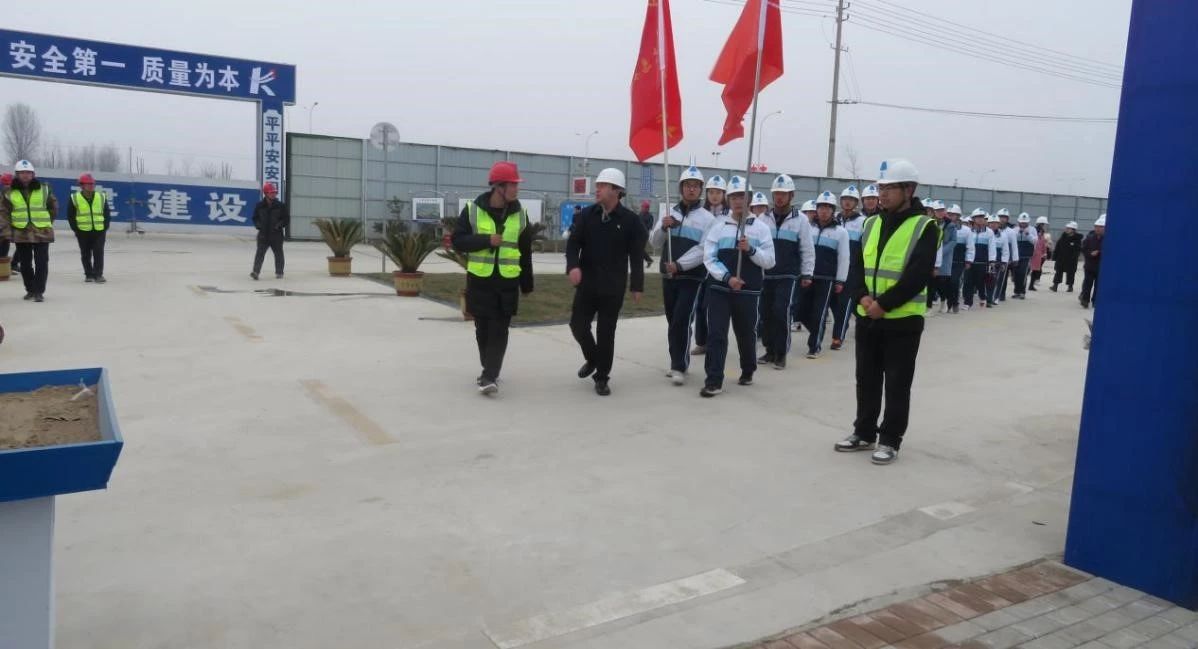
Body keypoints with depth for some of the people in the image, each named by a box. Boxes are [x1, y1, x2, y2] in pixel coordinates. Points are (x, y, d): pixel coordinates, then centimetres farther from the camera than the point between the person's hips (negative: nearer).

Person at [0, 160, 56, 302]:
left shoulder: (44, 190, 2)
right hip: (21, 234, 1)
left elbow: (53, 207, 12)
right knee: (25, 264, 9)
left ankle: (39, 291, 1)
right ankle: (30, 290, 22)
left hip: (42, 233, -1)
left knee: (41, 263, -4)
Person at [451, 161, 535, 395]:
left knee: (499, 331, -5)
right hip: (480, 280, 0)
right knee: (483, 329, 9)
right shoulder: (472, 210, -4)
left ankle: (489, 377, -7)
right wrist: (486, 240, -21)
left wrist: (527, 284, 11)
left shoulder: (520, 213, 3)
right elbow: (458, 241, -8)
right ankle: (490, 370, 26)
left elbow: (525, 252, 9)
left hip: (508, 281, 1)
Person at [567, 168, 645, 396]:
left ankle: (602, 377, 15)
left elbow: (636, 256, -2)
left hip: (613, 287, -3)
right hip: (586, 283, 3)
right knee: (578, 324, 3)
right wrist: (573, 266, -18)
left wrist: (637, 286, -2)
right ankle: (592, 359, 32)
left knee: (606, 332, 2)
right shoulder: (587, 215, 3)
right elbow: (573, 242, 1)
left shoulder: (630, 220, -4)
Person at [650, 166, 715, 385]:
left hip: (691, 277, -5)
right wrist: (663, 228, -11)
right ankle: (677, 362, 24)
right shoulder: (669, 213, 10)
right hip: (668, 276, 5)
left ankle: (680, 367, -7)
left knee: (682, 320, -14)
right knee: (672, 321, 11)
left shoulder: (707, 218, -4)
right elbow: (655, 243, 8)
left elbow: (704, 250, -13)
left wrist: (679, 264, -21)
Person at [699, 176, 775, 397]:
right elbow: (709, 258, -2)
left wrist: (751, 249, -17)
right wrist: (727, 277, -16)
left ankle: (747, 371, 37)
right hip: (720, 289, 0)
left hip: (748, 291, 0)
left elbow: (769, 261, -1)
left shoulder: (761, 227, 2)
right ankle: (714, 380, -3)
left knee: (746, 333, 13)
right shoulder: (718, 226, 4)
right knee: (716, 333, -8)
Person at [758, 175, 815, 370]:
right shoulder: (763, 218, 7)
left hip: (789, 277, -3)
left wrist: (807, 274, -2)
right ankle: (770, 351, 21)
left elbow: (807, 249, 2)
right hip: (765, 275, 3)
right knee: (765, 314, 6)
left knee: (782, 312, -12)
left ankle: (781, 354, 1)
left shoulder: (800, 219, 1)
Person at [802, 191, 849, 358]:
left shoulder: (840, 231, 0)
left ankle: (814, 346, 5)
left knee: (819, 313, -4)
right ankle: (817, 335, 29)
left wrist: (840, 281, -4)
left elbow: (843, 258, -1)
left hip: (827, 279, -3)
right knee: (805, 310, 5)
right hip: (808, 277, 3)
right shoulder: (809, 228, 8)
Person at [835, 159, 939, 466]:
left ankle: (890, 440, 16)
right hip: (867, 317, 6)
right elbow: (858, 265, 8)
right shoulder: (871, 224, 10)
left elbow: (918, 276, -16)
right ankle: (865, 432, 28)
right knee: (866, 379, 14)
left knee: (897, 384, 4)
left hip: (902, 320, -5)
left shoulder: (924, 227, -8)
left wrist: (884, 304, -19)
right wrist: (863, 297, -10)